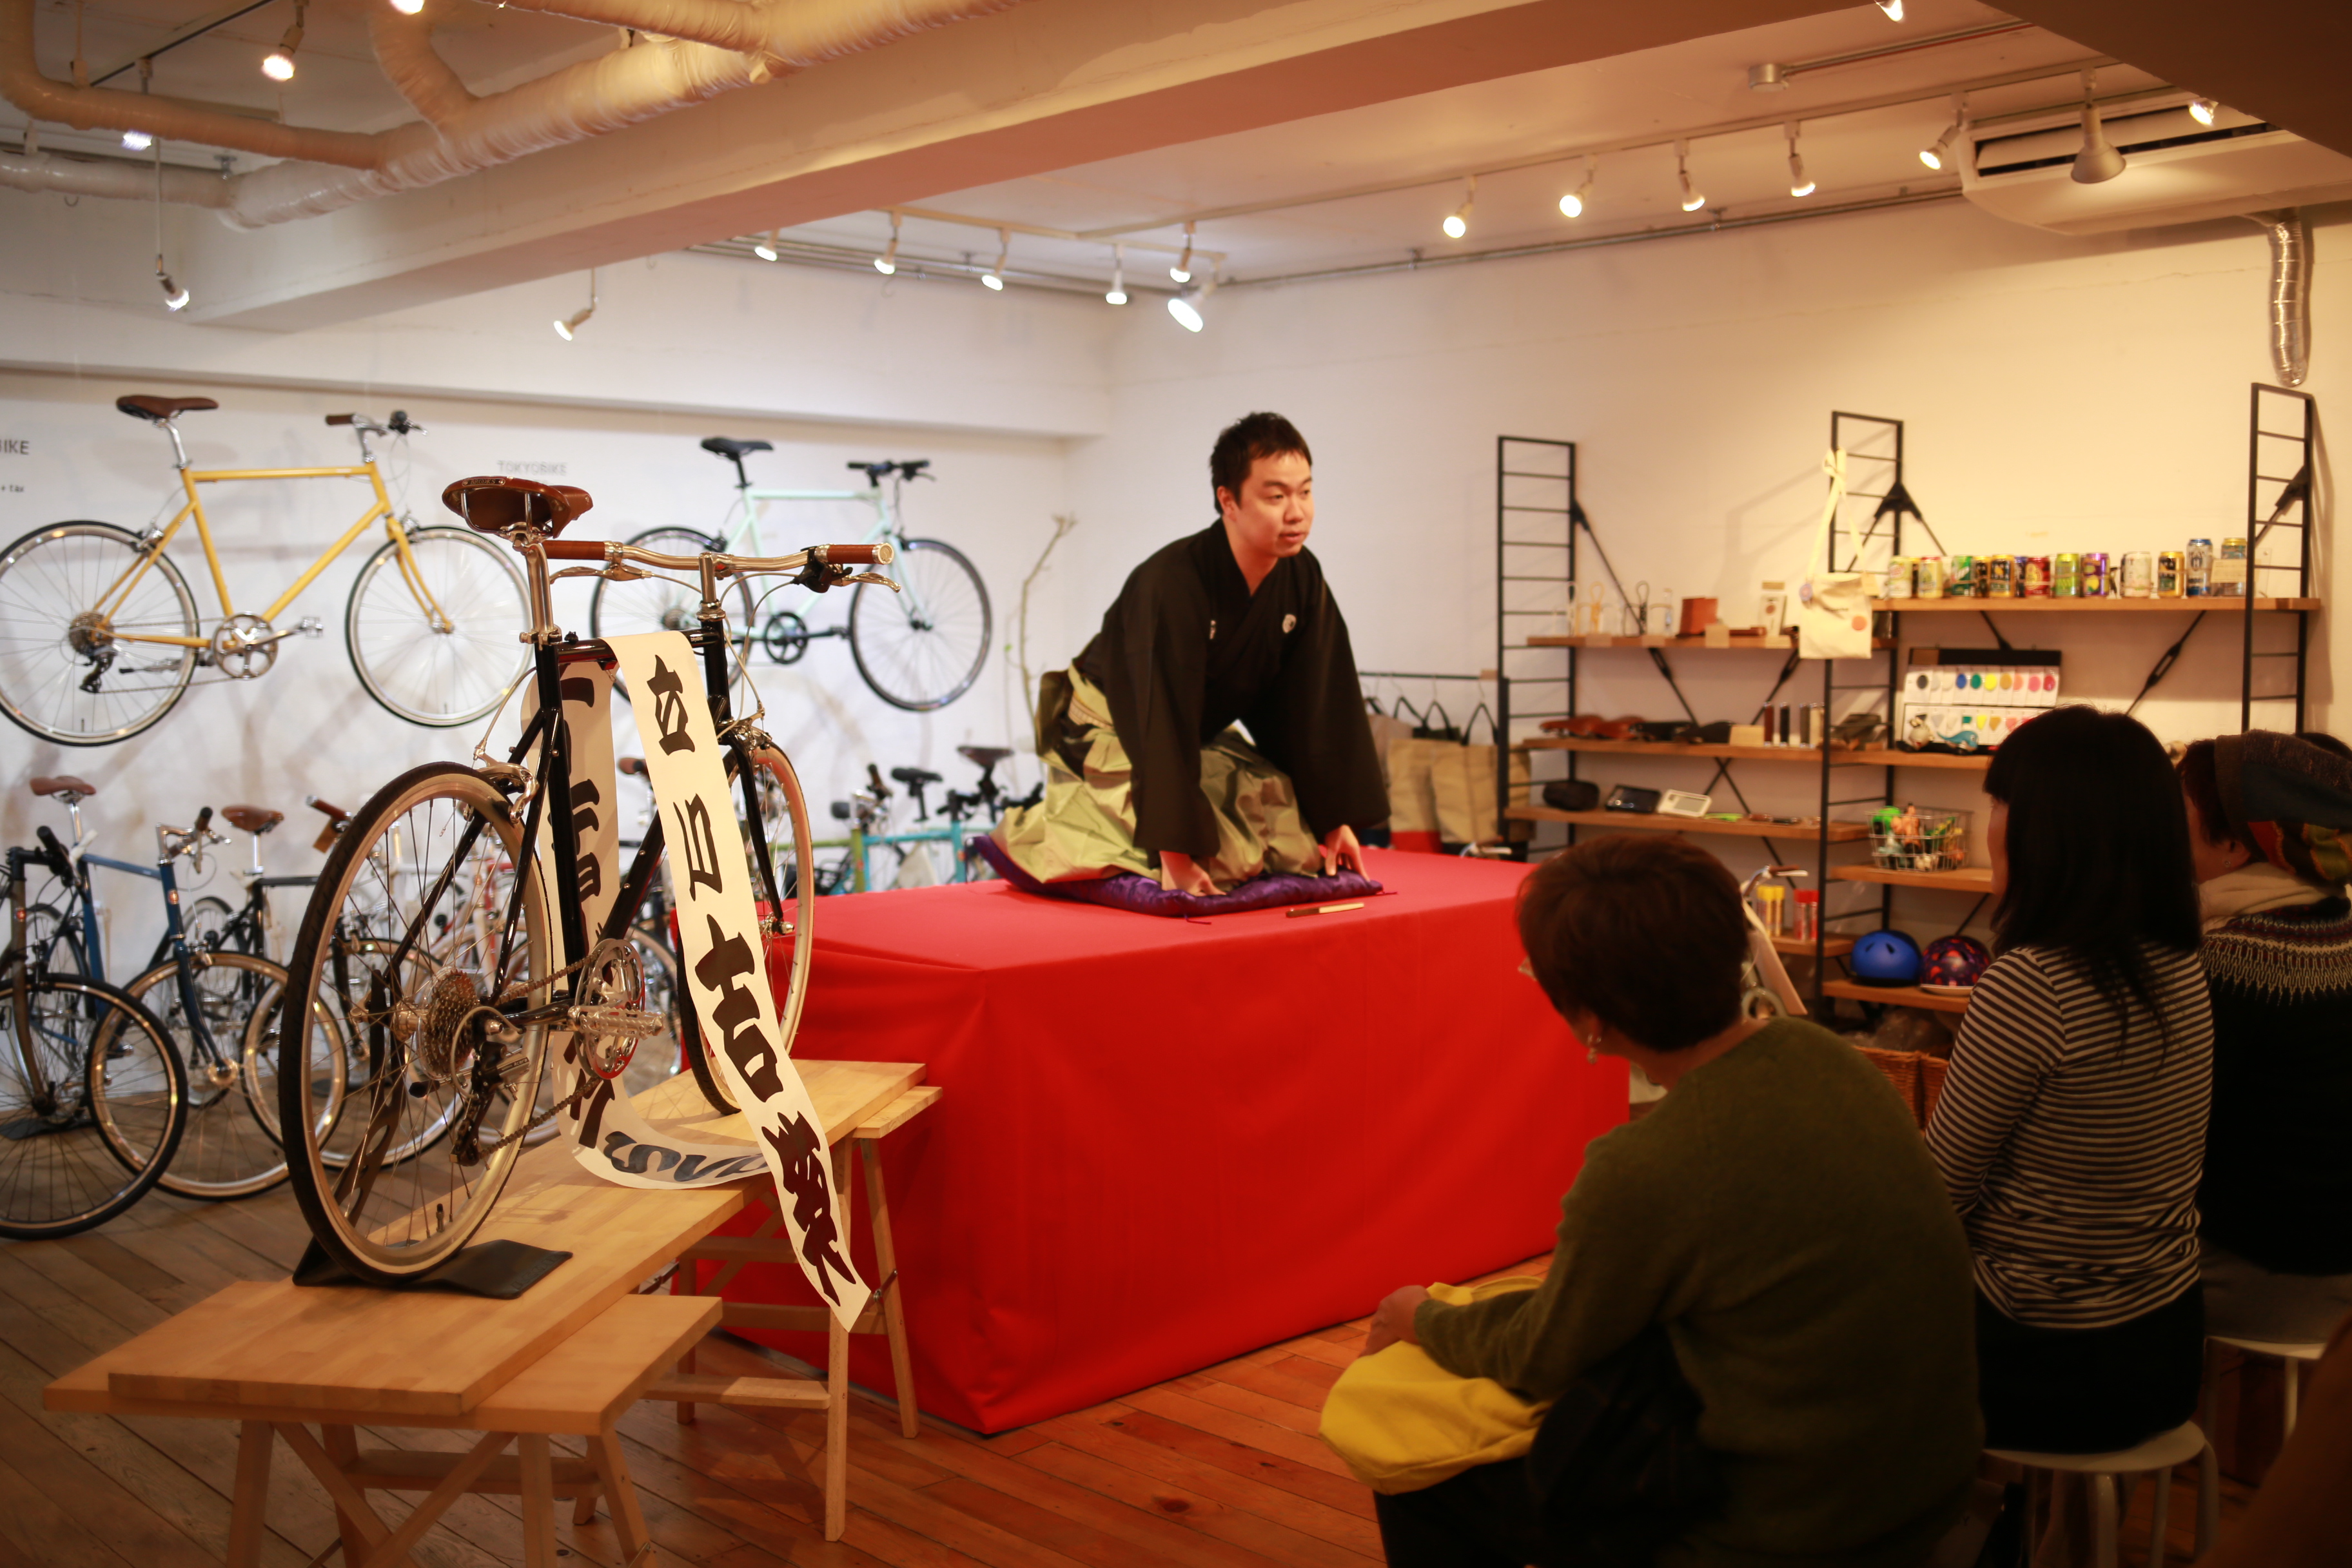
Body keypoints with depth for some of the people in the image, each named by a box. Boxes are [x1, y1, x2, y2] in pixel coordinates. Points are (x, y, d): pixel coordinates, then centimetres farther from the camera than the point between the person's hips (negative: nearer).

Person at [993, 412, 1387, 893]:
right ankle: (1026, 836, -1)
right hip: (1111, 737, -7)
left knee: (1301, 847, -4)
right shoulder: (1171, 583, -32)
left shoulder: (1303, 579, -10)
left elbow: (1322, 707, -5)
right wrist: (1175, 852, -37)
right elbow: (1164, 723, -34)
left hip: (1203, 739, 7)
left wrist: (1337, 818, -7)